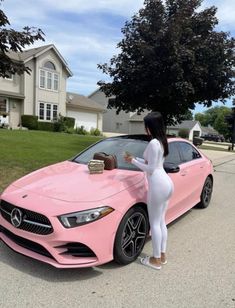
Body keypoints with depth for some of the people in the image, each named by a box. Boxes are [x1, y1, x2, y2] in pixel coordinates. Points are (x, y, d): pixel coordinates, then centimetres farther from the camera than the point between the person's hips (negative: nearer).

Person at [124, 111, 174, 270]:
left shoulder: (153, 143, -16)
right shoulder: (162, 141, 14)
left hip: (158, 184, -10)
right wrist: (135, 158, 15)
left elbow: (150, 169, -15)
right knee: (161, 221, 18)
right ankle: (162, 255, 31)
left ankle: (156, 260, 17)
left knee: (154, 223, 4)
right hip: (166, 183, 10)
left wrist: (133, 161, -5)